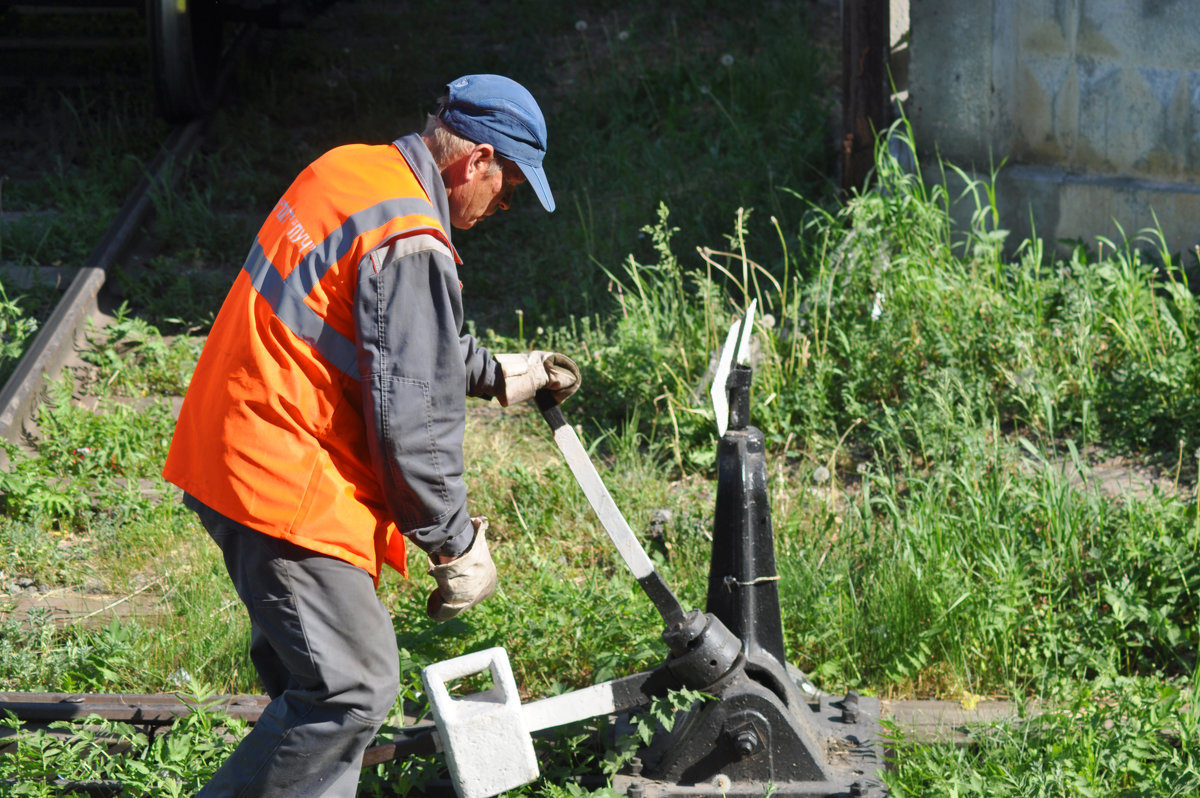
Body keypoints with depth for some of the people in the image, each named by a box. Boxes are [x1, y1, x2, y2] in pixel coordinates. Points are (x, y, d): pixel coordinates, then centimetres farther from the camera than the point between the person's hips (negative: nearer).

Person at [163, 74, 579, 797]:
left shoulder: (351, 170, 10)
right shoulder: (412, 247, -21)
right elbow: (411, 421, -19)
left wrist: (500, 374, 29)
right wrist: (457, 547, -7)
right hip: (286, 484, -11)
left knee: (307, 670, 19)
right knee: (354, 688, -6)